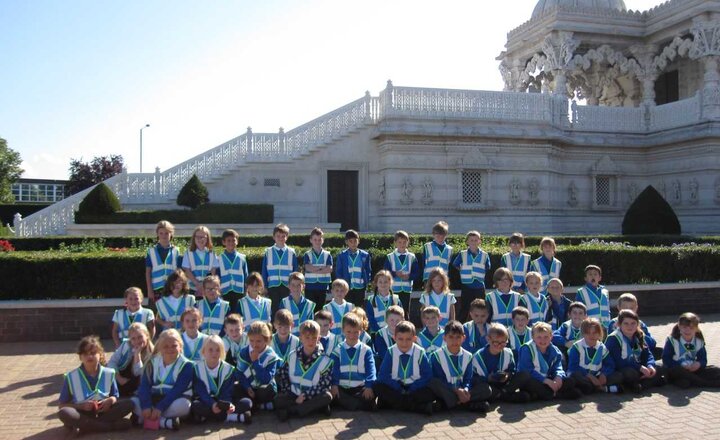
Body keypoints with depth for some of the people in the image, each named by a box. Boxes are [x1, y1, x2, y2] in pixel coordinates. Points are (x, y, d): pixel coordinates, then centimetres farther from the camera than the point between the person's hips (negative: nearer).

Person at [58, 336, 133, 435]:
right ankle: (112, 425, -30)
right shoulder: (71, 377, -5)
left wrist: (110, 400, -15)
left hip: (102, 412, 2)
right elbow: (62, 405, -3)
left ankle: (85, 426, -24)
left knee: (128, 404, -19)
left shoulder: (108, 373, 2)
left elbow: (115, 396, 10)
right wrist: (81, 406, -20)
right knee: (64, 413, -35)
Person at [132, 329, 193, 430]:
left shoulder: (186, 365, -8)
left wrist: (160, 408, -28)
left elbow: (177, 390, -18)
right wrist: (146, 406, -24)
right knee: (132, 402, -21)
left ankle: (144, 418, -27)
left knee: (183, 405, -36)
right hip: (154, 397, 3)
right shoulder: (152, 362, 4)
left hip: (174, 399, -3)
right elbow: (144, 385, -6)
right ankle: (164, 421, -31)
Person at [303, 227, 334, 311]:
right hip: (310, 287, -1)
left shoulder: (327, 255, 6)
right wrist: (322, 268, -10)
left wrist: (315, 270, -12)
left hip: (323, 287, 1)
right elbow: (308, 268, -12)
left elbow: (329, 269, -7)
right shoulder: (307, 255, 4)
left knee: (320, 309, 7)